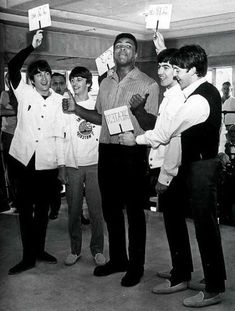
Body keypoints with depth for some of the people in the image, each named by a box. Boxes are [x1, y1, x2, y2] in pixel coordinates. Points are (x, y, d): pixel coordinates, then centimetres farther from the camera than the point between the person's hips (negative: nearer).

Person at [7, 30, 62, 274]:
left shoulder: (60, 100, 5)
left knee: (43, 207, 13)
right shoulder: (24, 93, 1)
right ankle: (28, 256, 12)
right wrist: (32, 46, -17)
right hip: (25, 159, -1)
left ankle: (40, 249, 28)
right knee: (25, 207, 1)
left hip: (48, 162, 2)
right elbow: (12, 66, -11)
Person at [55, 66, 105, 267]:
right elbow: (60, 138, 6)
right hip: (72, 165, 1)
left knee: (96, 208, 1)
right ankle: (75, 250, 17)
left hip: (94, 164, -1)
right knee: (74, 209, 4)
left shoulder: (98, 105, 6)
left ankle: (97, 249, 13)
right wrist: (61, 166, 0)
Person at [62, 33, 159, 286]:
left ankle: (136, 265, 19)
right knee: (110, 208, 14)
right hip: (107, 150, 6)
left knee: (134, 210, 3)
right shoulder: (106, 84, 14)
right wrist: (76, 109, 7)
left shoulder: (148, 84, -4)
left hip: (132, 153, -6)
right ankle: (117, 259, 31)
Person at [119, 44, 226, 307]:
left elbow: (165, 135, -15)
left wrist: (135, 139, -3)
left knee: (205, 225, 0)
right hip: (193, 164, 10)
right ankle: (181, 276, 29)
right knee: (173, 215, 16)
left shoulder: (197, 101, -21)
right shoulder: (208, 91, 10)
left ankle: (214, 290, 16)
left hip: (200, 169, -10)